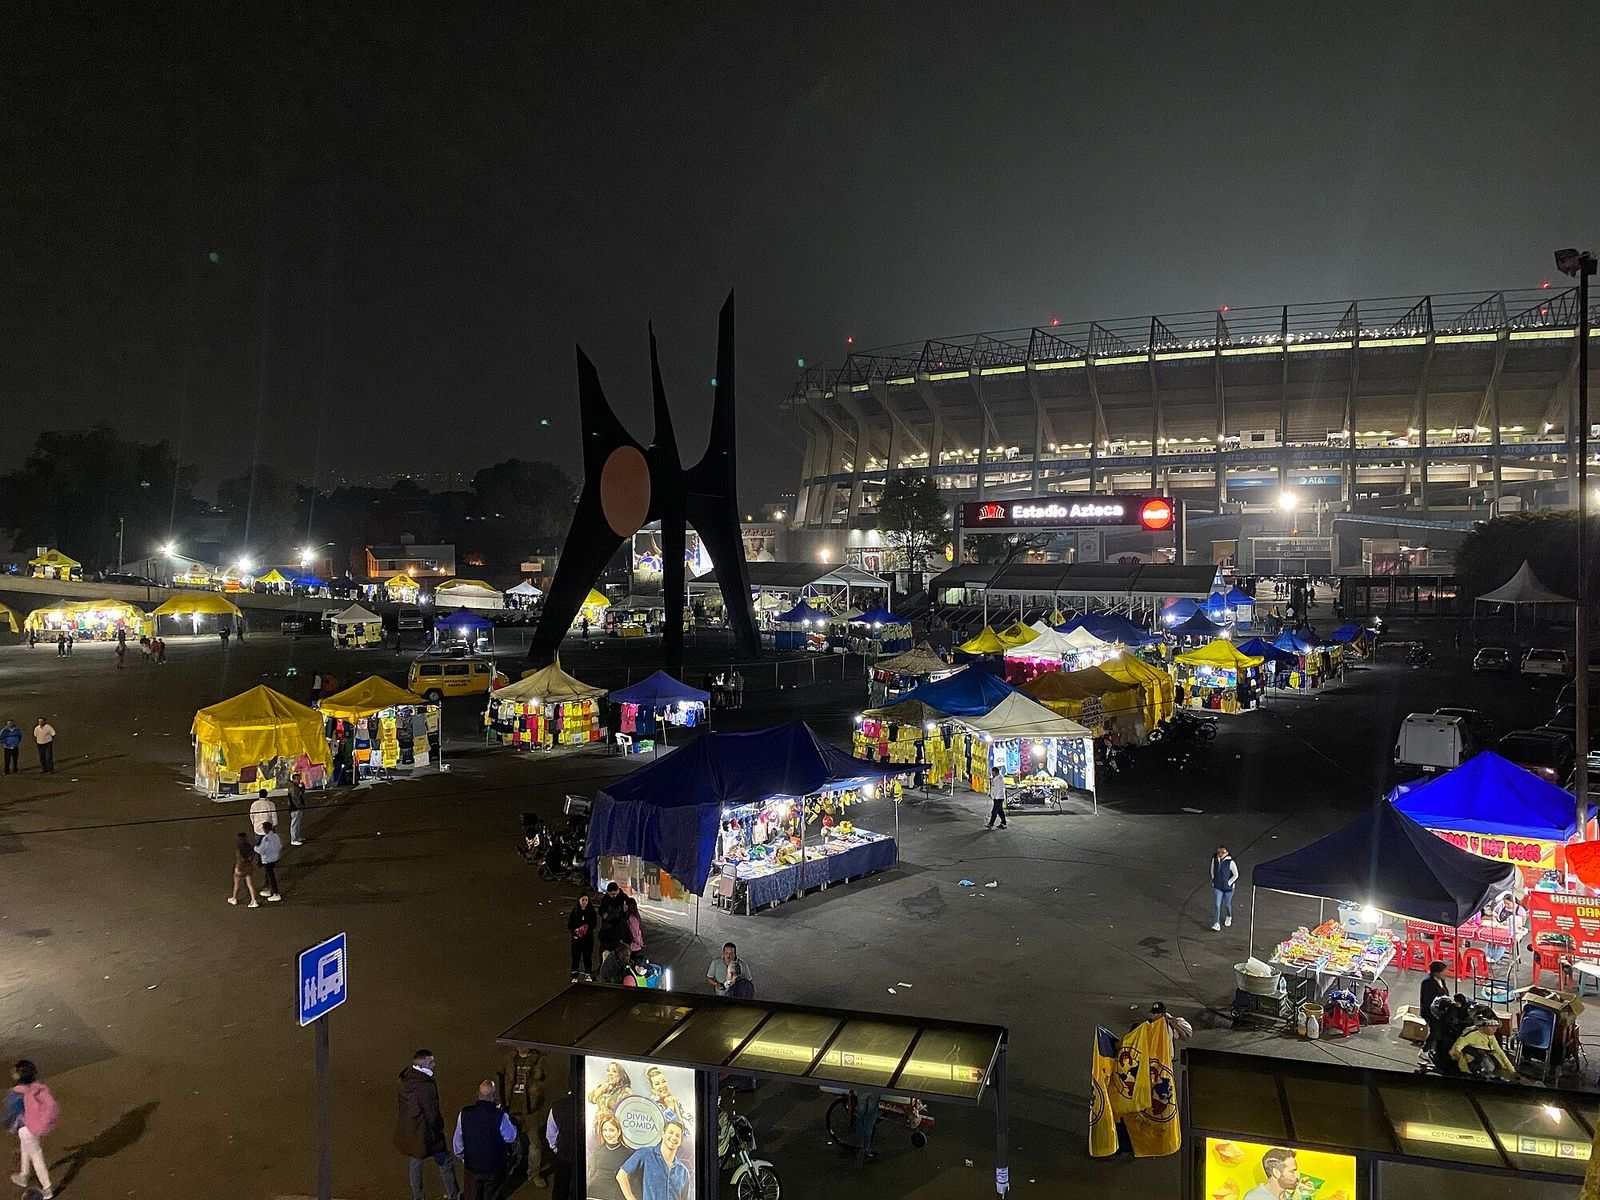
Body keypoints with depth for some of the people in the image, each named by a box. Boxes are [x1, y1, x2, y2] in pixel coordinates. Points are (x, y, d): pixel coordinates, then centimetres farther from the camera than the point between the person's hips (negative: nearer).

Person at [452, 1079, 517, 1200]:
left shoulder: (464, 1114, -17)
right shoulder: (501, 1116, -26)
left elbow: (457, 1141, -4)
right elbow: (511, 1137, -9)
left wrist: (461, 1156, 16)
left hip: (471, 1166, 2)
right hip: (494, 1167, -2)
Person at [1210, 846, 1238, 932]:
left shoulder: (1230, 862, -23)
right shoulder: (1214, 859, -10)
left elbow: (1236, 875, -11)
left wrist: (1228, 883, -12)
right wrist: (1213, 880, 5)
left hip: (1228, 887, -2)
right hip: (1217, 887, 2)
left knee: (1227, 904, 17)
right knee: (1216, 905, -3)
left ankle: (1229, 917, 48)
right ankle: (1216, 924, 2)